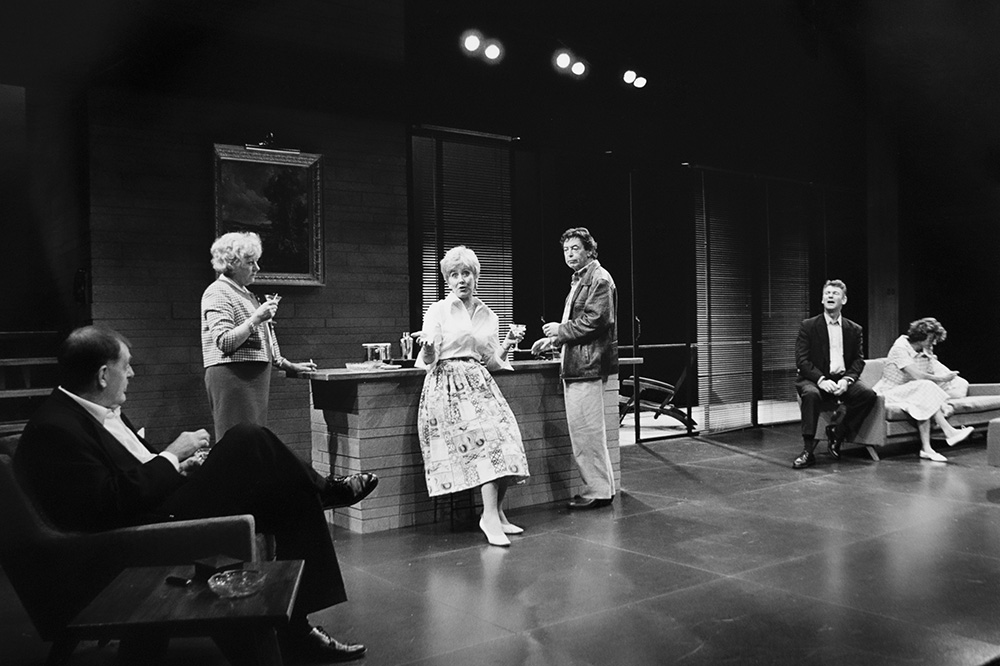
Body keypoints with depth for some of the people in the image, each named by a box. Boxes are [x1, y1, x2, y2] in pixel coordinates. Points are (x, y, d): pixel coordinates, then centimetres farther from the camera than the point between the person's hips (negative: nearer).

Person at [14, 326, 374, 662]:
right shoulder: (54, 429, -17)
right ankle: (326, 491, 6)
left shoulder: (102, 413, 14)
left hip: (160, 507, 10)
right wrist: (171, 456, -17)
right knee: (249, 441, -18)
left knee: (291, 497, -3)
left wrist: (183, 466, 3)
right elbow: (107, 504, -26)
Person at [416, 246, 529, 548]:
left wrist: (507, 345, 3)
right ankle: (491, 517, -21)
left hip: (480, 382, 5)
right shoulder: (438, 311, 3)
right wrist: (427, 347, -23)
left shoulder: (488, 316, 16)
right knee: (484, 442, -22)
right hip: (448, 384, -5)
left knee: (504, 441, -14)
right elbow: (428, 360, -1)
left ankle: (496, 514, -4)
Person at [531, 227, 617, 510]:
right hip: (575, 365, 10)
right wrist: (554, 340, 16)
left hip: (587, 366, -10)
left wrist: (560, 330, -10)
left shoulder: (599, 279, -9)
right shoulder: (579, 280, 22)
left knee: (587, 431, -6)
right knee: (582, 430, 13)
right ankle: (599, 486, 22)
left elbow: (594, 320, -19)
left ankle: (598, 491, 2)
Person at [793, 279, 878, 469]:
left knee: (868, 395, -26)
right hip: (815, 379, -3)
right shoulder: (808, 326, 2)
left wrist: (846, 380, -15)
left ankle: (837, 433, -10)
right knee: (811, 394, -36)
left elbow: (859, 360, 6)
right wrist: (821, 380, -21)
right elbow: (801, 360, -5)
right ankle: (807, 451, -32)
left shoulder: (854, 330, 12)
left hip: (843, 380, 3)